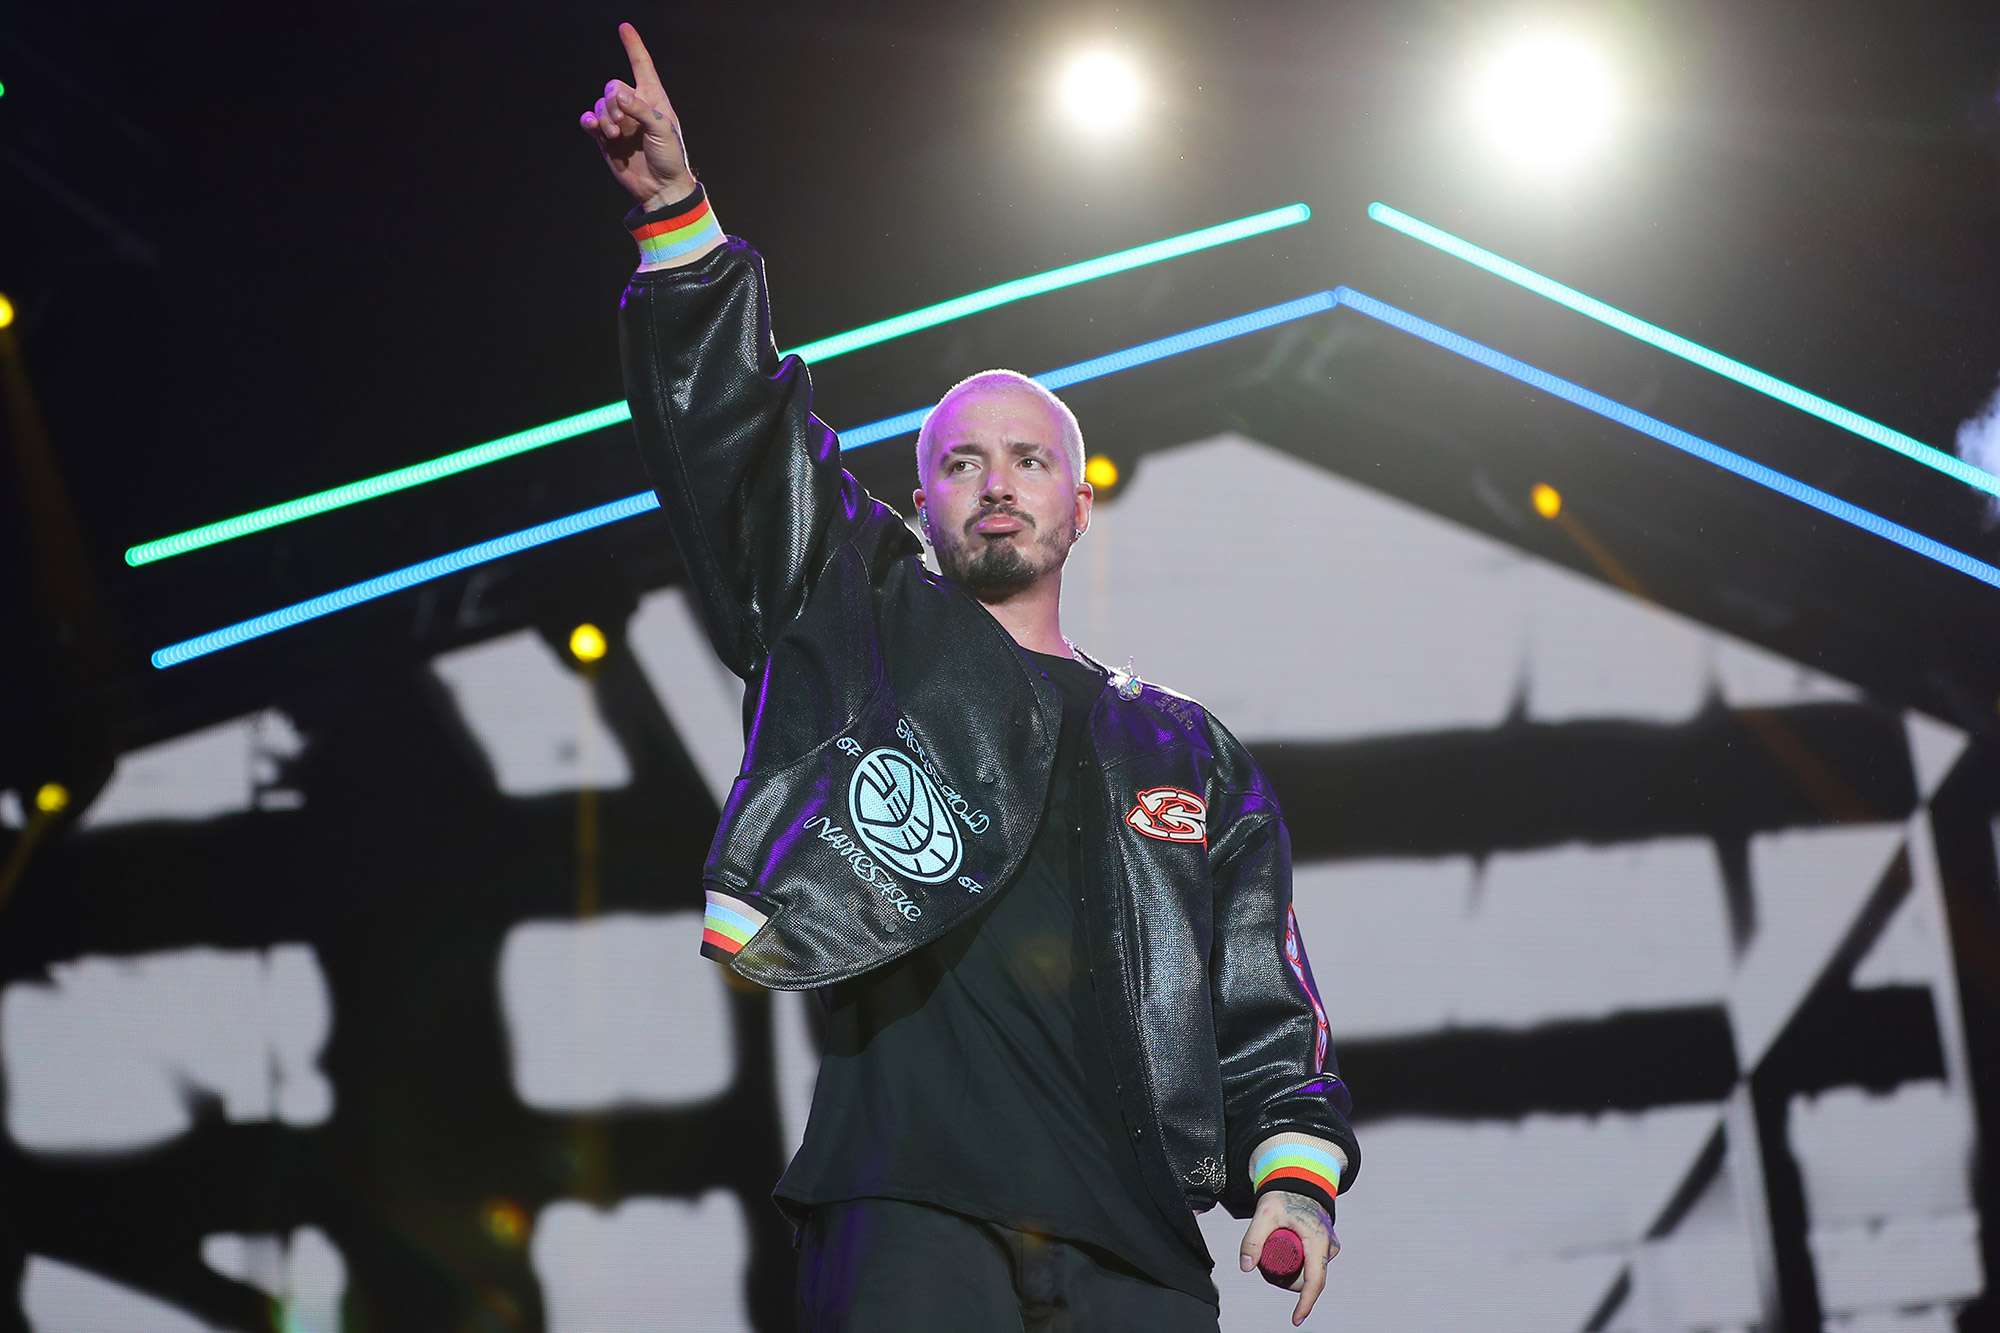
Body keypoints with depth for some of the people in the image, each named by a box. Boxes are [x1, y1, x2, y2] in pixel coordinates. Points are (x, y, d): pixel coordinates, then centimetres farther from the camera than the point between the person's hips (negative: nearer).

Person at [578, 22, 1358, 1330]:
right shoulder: (864, 631, 17)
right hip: (910, 1208, -3)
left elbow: (1266, 1013, 20)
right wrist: (676, 208, -4)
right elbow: (733, 428, 7)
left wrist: (1298, 1172, 3)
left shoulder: (1195, 757, 23)